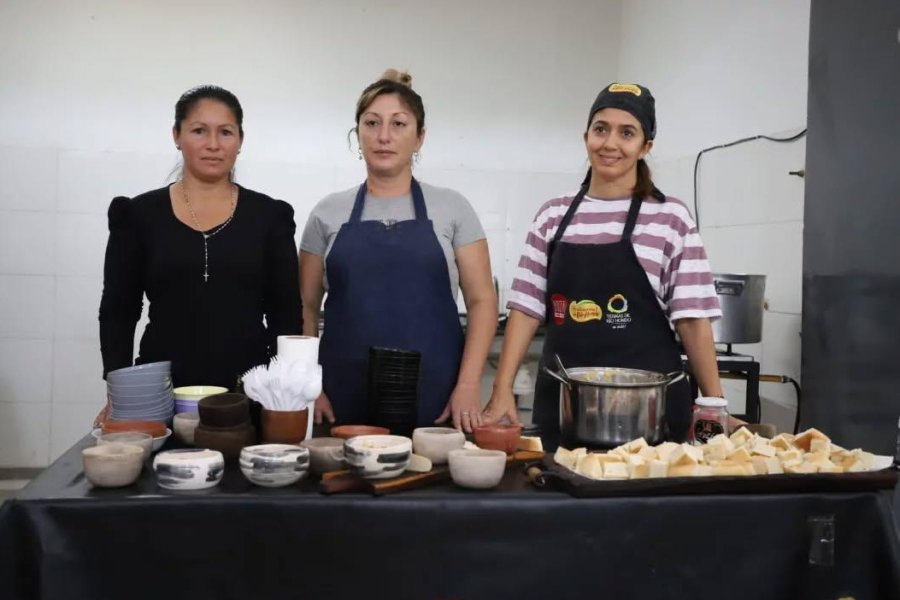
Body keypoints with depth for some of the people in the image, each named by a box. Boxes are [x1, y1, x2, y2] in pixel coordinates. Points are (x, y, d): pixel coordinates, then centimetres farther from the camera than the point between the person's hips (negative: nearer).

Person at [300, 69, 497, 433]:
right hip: (345, 400, 1)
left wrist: (468, 385, -7)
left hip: (434, 399, -1)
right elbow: (306, 307, 11)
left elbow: (481, 300, 3)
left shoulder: (451, 208, 5)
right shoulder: (328, 213, 8)